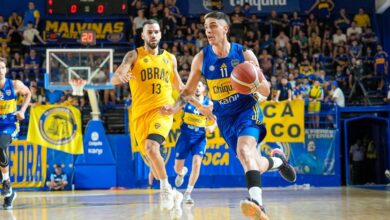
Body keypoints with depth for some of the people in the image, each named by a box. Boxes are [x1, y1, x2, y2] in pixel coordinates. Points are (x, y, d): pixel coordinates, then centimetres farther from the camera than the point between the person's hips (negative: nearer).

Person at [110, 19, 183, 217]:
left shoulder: (170, 58, 10)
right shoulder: (134, 56, 1)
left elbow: (177, 84, 25)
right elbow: (114, 79, -12)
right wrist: (121, 77, -35)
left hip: (162, 109, -1)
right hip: (140, 112, 1)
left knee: (151, 147, -26)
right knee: (150, 155, 7)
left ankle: (166, 188, -10)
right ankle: (172, 194, 26)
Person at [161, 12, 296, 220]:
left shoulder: (245, 54, -7)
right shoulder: (202, 58, -1)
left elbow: (266, 90, -2)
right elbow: (189, 90, 9)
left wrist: (255, 85, -26)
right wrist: (175, 107, -10)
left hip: (247, 109, -4)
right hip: (224, 117, 4)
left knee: (244, 148, -33)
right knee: (253, 164, 6)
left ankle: (256, 201, -46)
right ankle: (278, 160, 40)